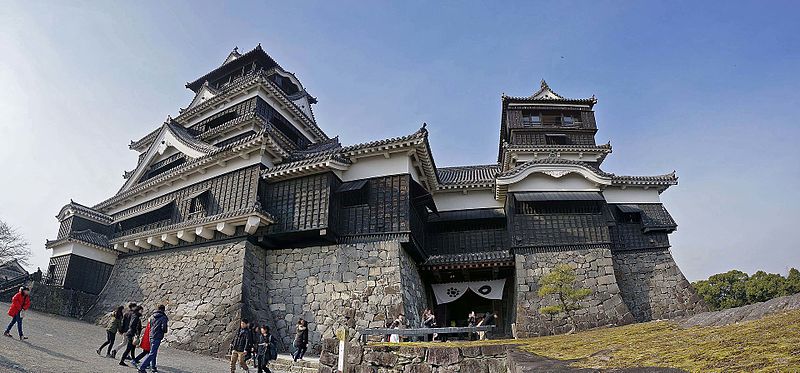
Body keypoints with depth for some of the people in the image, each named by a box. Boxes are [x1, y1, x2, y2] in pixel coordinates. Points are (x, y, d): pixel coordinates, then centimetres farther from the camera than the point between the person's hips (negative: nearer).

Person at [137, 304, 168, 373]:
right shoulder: (163, 317, -11)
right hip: (157, 337, -8)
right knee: (152, 353, -5)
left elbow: (150, 326, 16)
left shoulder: (152, 317, 10)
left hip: (151, 336, 8)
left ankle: (154, 367, 27)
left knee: (153, 352, 19)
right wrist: (164, 331, 3)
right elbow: (164, 328, -17)